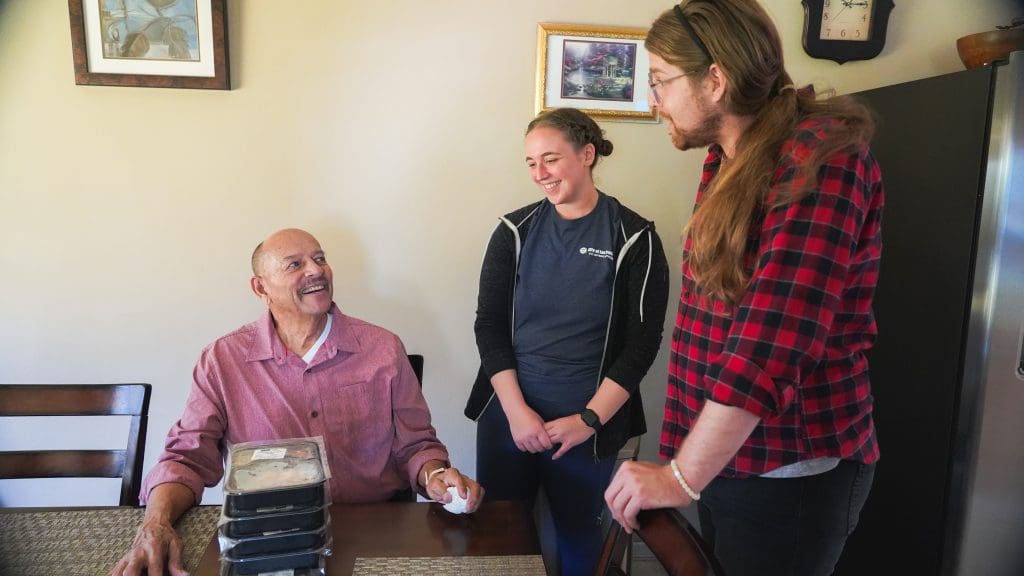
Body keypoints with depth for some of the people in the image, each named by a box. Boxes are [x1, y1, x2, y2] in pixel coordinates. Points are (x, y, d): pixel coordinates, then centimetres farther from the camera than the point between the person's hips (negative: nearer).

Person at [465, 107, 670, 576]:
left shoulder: (634, 238, -4)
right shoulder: (515, 231, 3)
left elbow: (641, 343, -6)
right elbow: (489, 325, 0)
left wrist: (587, 420, -12)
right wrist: (516, 411, -11)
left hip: (590, 427, -2)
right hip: (506, 417, 2)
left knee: (578, 535, 12)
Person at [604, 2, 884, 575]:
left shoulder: (820, 154, -18)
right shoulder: (726, 160, 10)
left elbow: (775, 335, -28)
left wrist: (682, 476, -25)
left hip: (788, 470, -8)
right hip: (722, 455, 8)